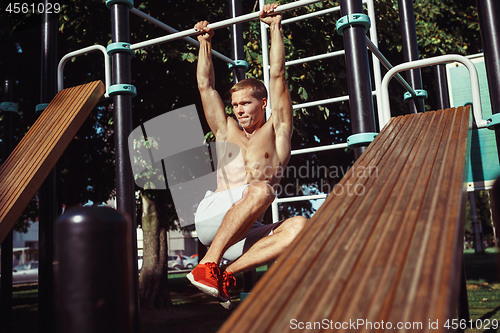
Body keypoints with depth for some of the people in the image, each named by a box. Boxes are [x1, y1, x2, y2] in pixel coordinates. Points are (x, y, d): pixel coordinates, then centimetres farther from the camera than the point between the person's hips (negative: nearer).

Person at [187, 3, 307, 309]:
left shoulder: (276, 131, 17)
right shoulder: (227, 131, 24)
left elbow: (278, 75, 11)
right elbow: (206, 85, 27)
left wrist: (275, 26, 12)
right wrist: (205, 42, 33)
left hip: (244, 233, 0)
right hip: (209, 219, 0)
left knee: (298, 226, -32)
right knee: (260, 190, -32)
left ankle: (226, 274, -34)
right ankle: (209, 264, -38)